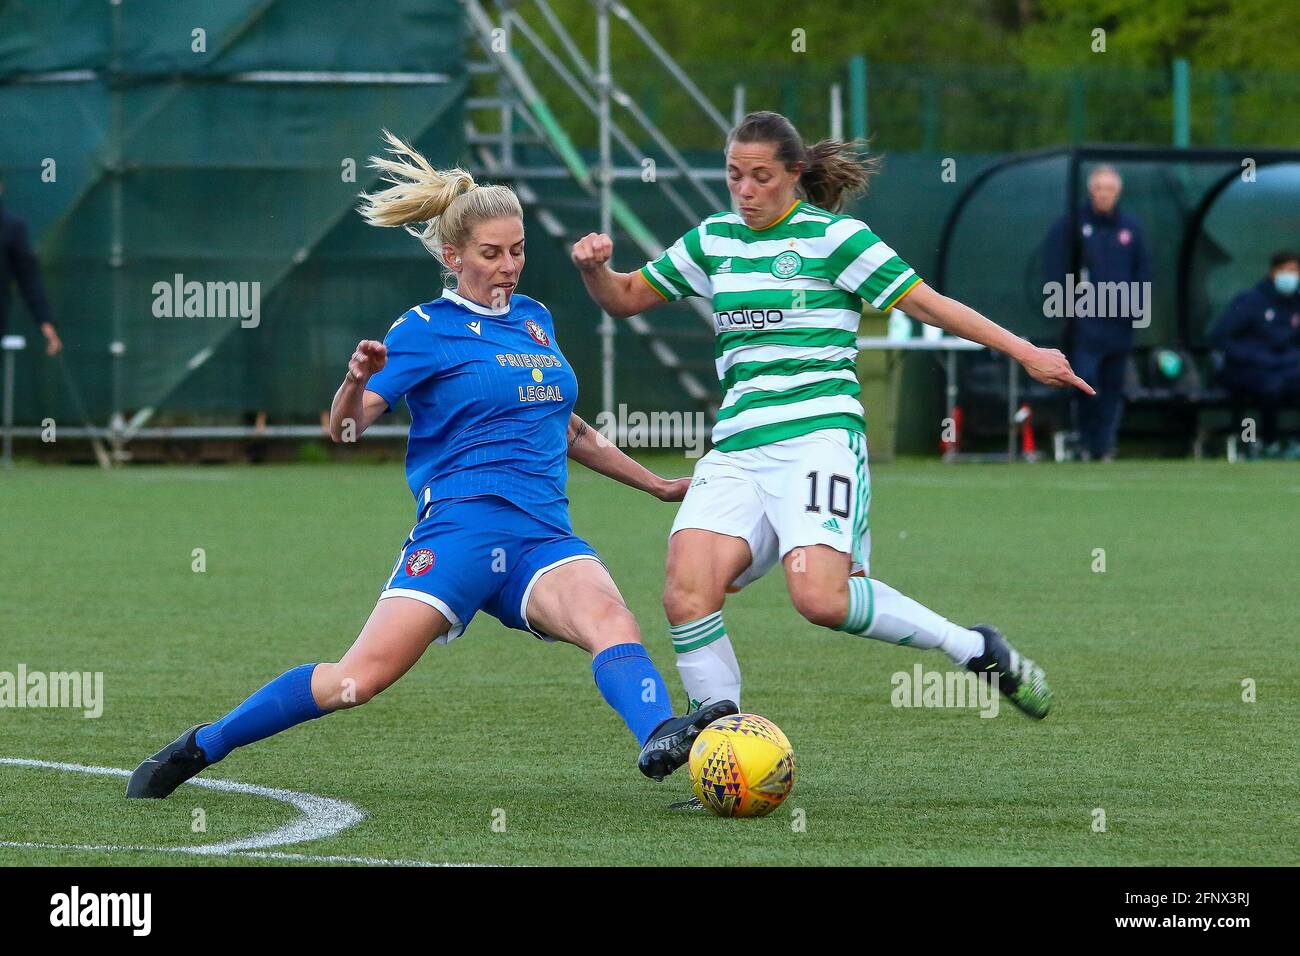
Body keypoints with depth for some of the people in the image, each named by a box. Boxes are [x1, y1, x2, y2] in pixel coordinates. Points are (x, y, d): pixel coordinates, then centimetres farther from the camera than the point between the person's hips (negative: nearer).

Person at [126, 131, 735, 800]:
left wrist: (653, 484, 39)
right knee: (361, 677, -16)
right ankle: (197, 749, 1)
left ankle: (662, 744, -55)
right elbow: (345, 429, -5)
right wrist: (358, 380, -26)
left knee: (612, 623, -28)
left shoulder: (534, 320, 21)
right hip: (463, 525, -5)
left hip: (545, 537, 5)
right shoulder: (425, 330, 2)